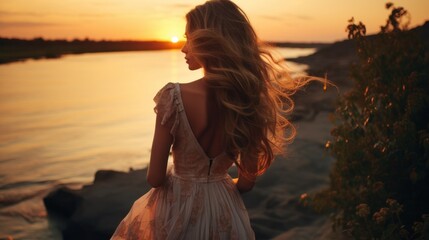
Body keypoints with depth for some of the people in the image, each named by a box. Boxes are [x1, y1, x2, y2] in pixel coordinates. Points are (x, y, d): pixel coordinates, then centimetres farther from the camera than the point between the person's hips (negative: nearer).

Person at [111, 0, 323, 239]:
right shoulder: (251, 99, -12)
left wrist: (179, 182, 7)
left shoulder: (174, 96, -23)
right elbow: (247, 181, -3)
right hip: (224, 212, 3)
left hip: (176, 208, -3)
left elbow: (155, 178, -15)